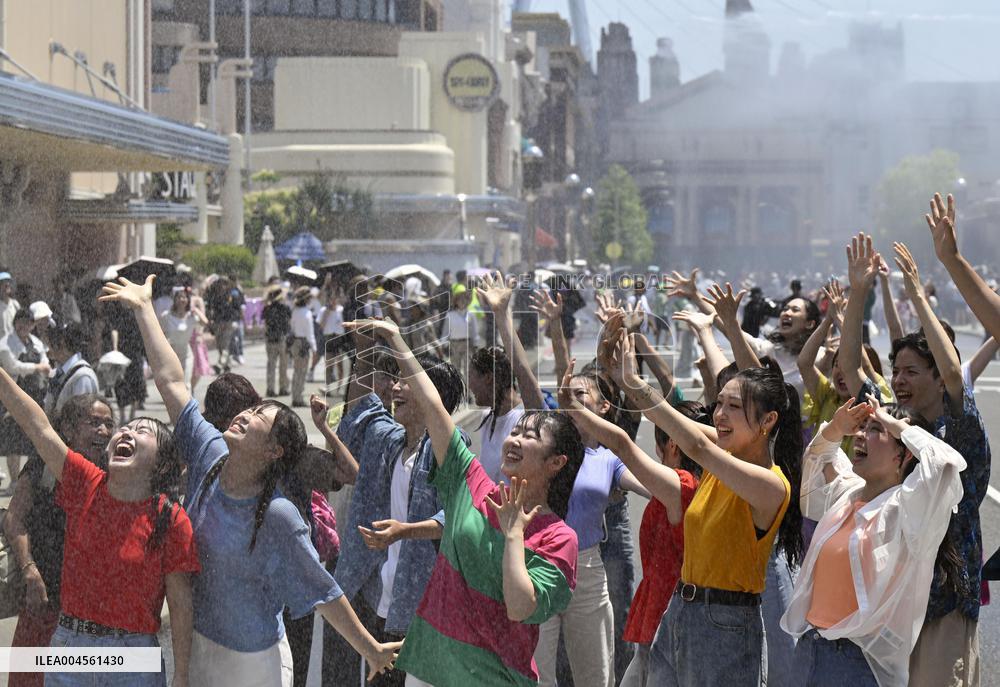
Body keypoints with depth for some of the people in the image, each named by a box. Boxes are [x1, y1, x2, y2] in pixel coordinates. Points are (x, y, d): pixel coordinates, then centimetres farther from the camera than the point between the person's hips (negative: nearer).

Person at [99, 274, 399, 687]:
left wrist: (371, 650, -13)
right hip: (195, 643, 6)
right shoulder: (210, 454, -7)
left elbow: (321, 591, -16)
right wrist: (143, 309, 3)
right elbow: (171, 381, -2)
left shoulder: (278, 516, -23)